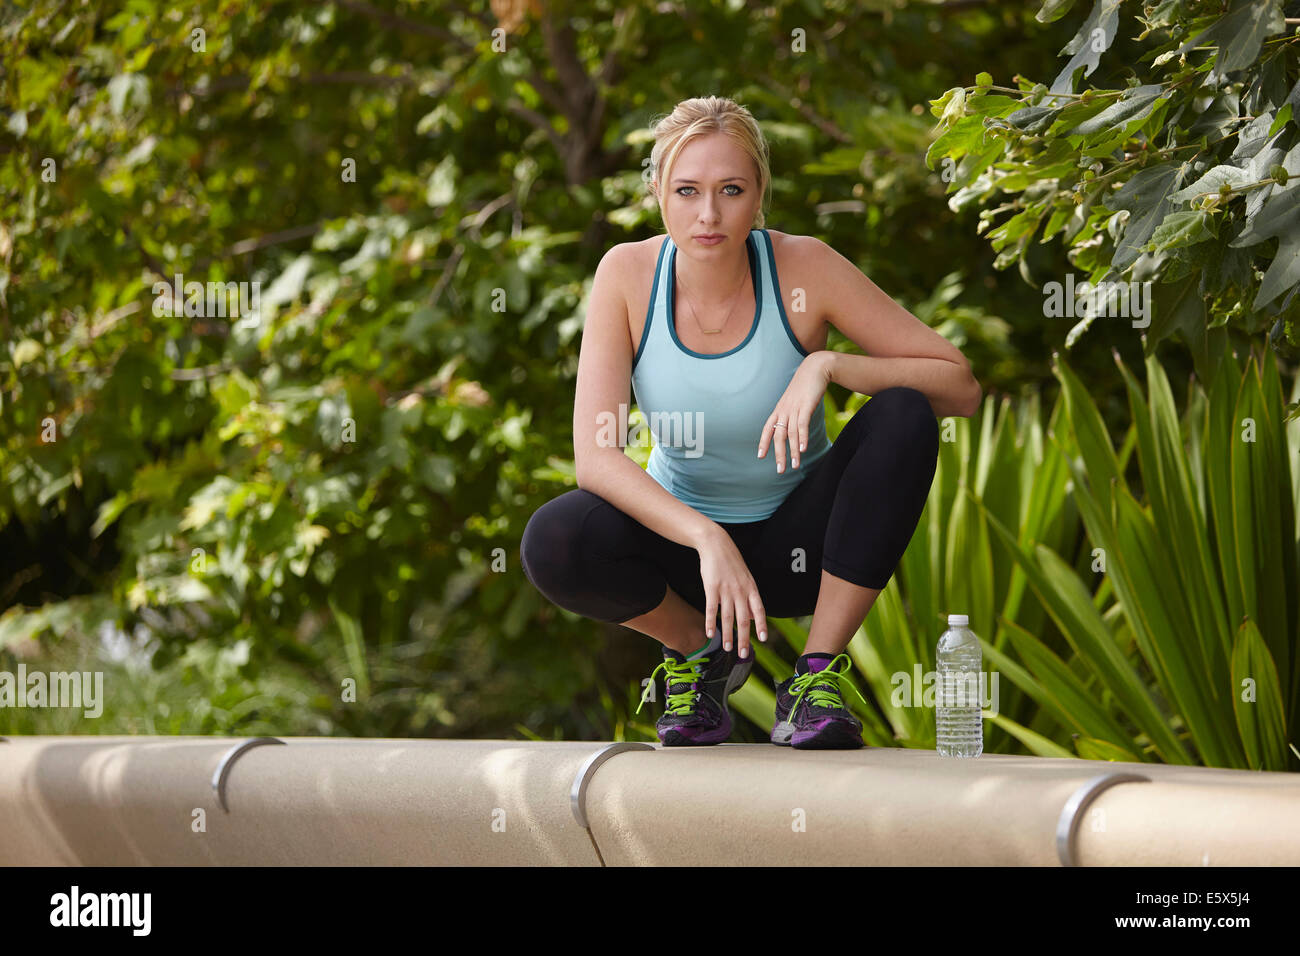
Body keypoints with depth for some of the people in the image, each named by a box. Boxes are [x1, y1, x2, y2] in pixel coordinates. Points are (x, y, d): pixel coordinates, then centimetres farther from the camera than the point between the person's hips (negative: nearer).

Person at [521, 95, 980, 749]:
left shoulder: (803, 268, -18)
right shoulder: (628, 274, -16)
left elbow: (961, 387, -16)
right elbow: (594, 457, -23)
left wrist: (828, 366, -31)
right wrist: (707, 540, -37)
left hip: (798, 539, 0)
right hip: (683, 530, 0)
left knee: (904, 417, -27)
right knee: (553, 541, -30)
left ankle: (819, 673, -16)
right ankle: (699, 646, 2)